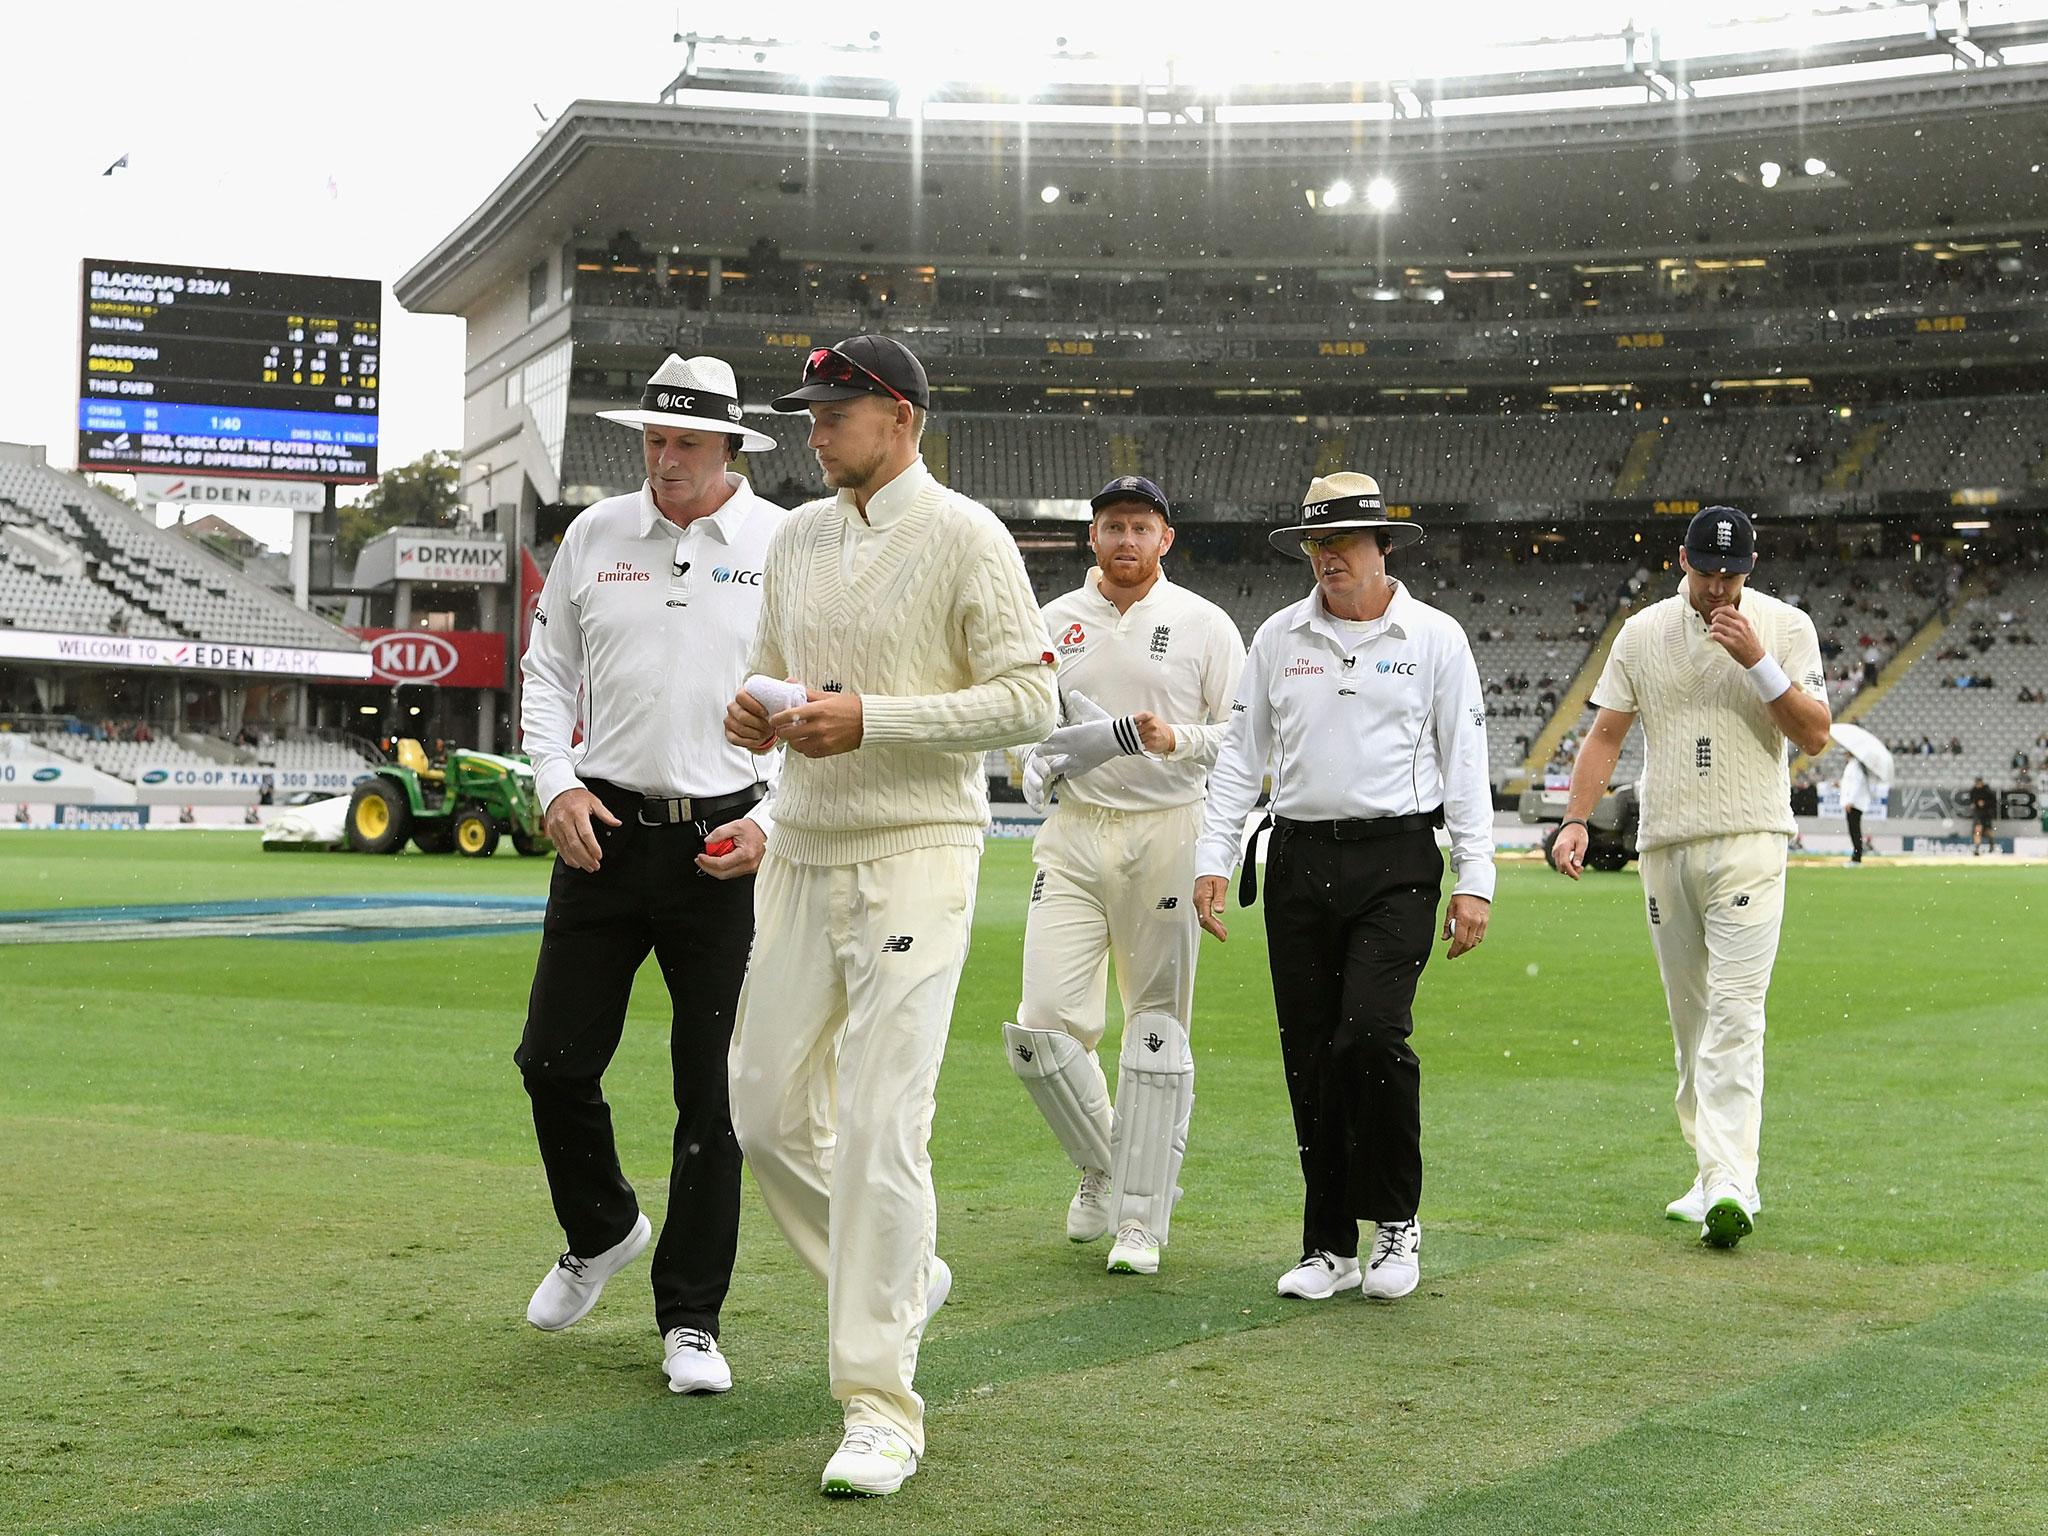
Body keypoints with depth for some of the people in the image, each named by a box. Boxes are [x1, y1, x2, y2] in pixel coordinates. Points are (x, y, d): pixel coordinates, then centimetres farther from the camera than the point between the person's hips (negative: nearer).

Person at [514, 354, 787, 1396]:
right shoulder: (594, 535, 8)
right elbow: (546, 675, 14)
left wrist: (770, 820, -11)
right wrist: (556, 784, -2)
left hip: (727, 844, -3)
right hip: (604, 831, 3)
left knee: (713, 1093, 0)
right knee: (553, 1059, 4)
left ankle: (691, 1318, 13)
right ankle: (602, 1230, 33)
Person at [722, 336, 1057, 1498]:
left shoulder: (964, 537, -8)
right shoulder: (800, 537, 13)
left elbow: (1030, 701, -13)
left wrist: (869, 720, -20)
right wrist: (755, 715, -1)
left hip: (914, 857, -7)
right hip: (803, 850, 7)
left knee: (881, 1128, -11)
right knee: (768, 1109, 9)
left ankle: (881, 1409, -3)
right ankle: (902, 1280, 32)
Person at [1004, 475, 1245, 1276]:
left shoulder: (1205, 625, 2)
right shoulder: (1053, 622, 10)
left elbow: (1244, 734, 1)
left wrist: (1174, 739, -18)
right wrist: (1036, 758, -2)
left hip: (1166, 836, -2)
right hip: (1074, 835, 2)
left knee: (1157, 1030, 0)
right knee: (1044, 1023, -7)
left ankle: (1140, 1219, 8)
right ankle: (1101, 1166, 19)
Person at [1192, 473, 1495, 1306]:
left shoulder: (1435, 637, 3)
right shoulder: (1278, 637, 10)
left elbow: (1465, 765, 2)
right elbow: (1240, 755, 13)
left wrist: (1475, 882, -4)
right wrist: (1214, 858, 4)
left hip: (1396, 861, -3)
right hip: (1299, 860, 3)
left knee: (1371, 1035, -18)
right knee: (1309, 1055, 3)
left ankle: (1397, 1222, 3)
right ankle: (1330, 1245, 14)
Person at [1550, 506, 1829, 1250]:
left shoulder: (1785, 627, 1)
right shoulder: (1643, 632, 8)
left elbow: (1815, 736, -5)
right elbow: (1606, 733, 9)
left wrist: (1758, 662, -15)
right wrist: (1576, 819, -2)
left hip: (1748, 845, -4)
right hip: (1664, 847, 4)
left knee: (1735, 1015, -14)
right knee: (1689, 1020, 8)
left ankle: (1729, 1185, -20)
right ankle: (1713, 1173, 17)